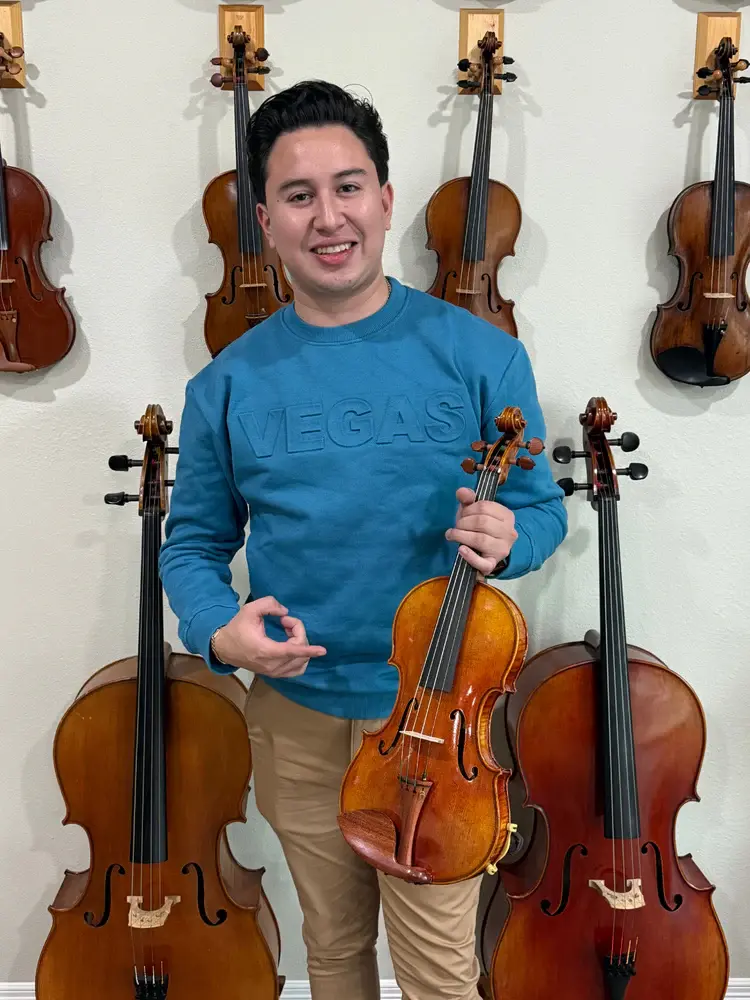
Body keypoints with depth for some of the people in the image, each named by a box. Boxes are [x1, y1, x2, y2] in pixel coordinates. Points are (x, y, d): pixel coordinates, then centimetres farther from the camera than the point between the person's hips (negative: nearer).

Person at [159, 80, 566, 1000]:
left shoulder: (479, 354, -8)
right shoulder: (228, 382, -4)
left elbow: (541, 508, 0)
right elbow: (193, 541, 5)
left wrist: (506, 539, -23)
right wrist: (217, 629, -14)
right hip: (296, 718, 2)